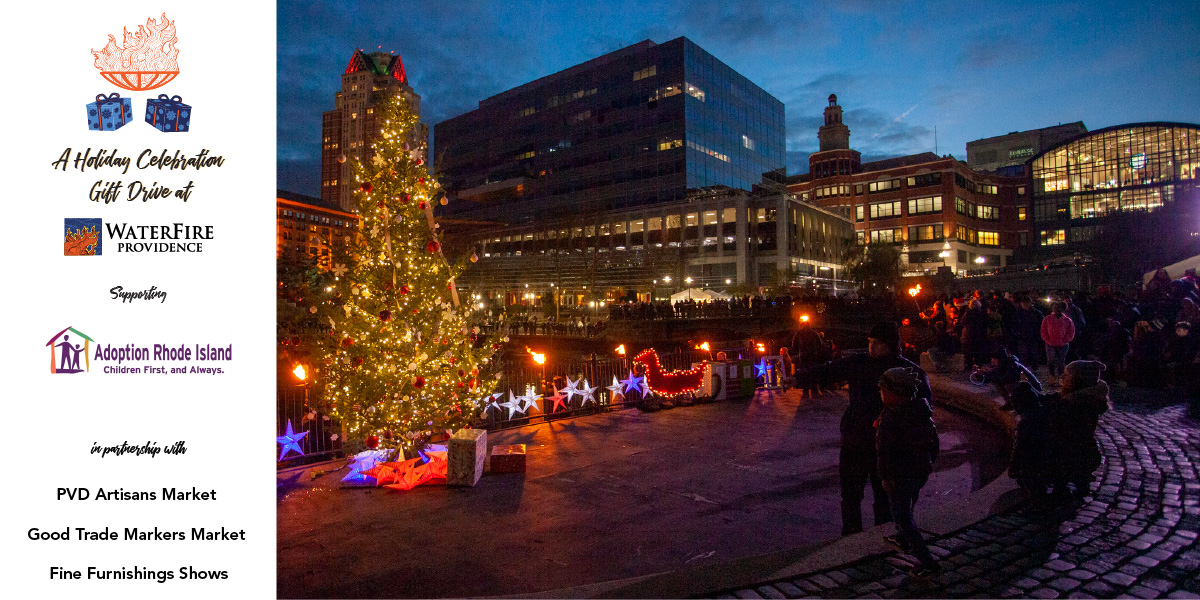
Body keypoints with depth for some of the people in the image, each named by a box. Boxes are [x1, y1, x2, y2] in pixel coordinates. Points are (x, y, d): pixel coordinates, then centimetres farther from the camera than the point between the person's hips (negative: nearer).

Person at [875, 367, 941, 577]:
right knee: (907, 508, 28)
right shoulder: (922, 412, -1)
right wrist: (929, 462, 22)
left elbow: (885, 451, -23)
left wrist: (885, 477, -14)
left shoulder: (889, 418, -24)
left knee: (902, 517, 4)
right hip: (921, 471, 8)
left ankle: (926, 561, 3)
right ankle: (903, 540, 47)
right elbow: (934, 440, 10)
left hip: (901, 475, -8)